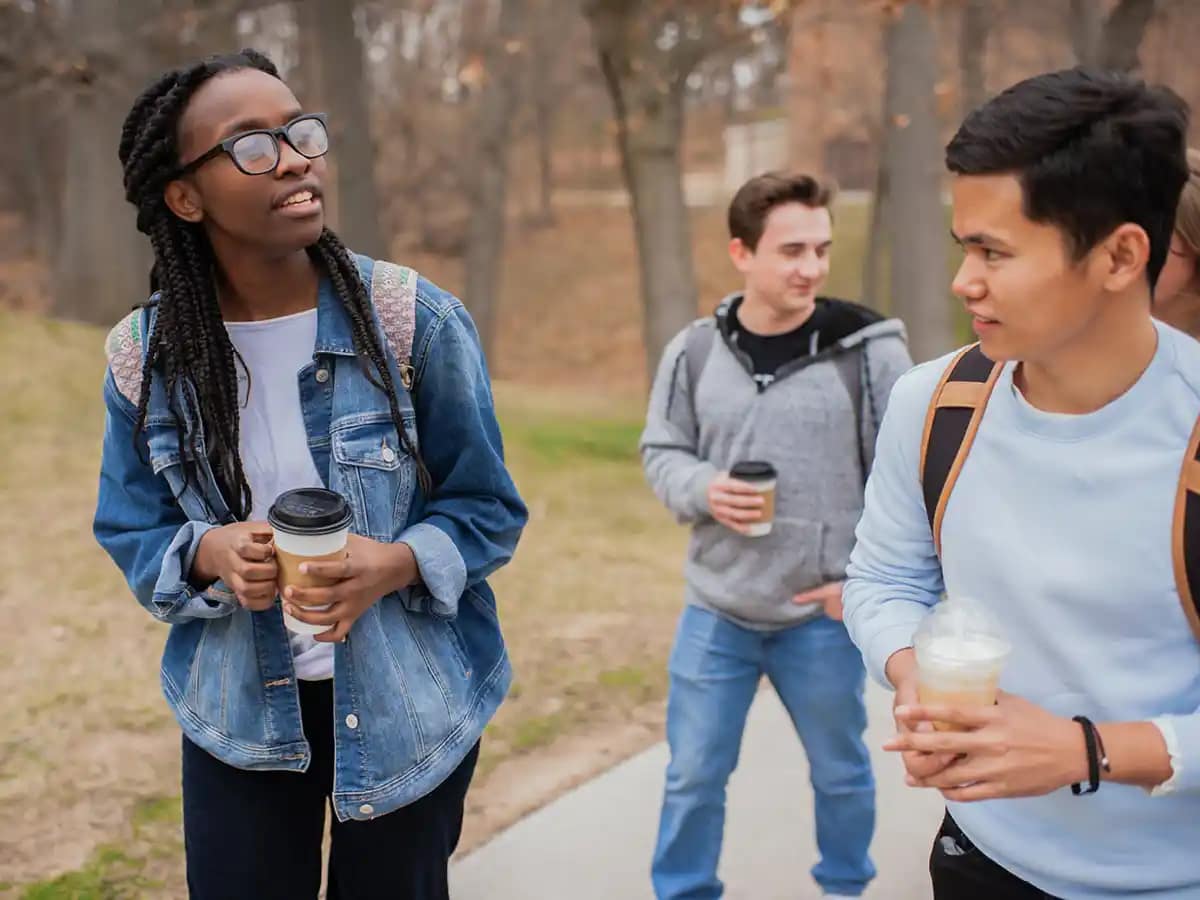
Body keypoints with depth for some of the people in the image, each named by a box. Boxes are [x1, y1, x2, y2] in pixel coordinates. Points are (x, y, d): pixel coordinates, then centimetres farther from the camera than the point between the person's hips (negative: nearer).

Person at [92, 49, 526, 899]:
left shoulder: (416, 320, -15)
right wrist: (209, 553, -20)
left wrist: (395, 564, -27)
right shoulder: (147, 356, -8)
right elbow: (132, 535, 3)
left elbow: (488, 509, -7)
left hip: (409, 701, -1)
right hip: (239, 709, 1)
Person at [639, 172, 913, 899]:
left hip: (826, 616, -1)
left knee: (841, 770, 20)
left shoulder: (871, 349, -11)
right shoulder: (695, 353, -4)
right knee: (693, 776, 13)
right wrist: (703, 489, -14)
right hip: (716, 610, 1)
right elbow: (662, 452, 7)